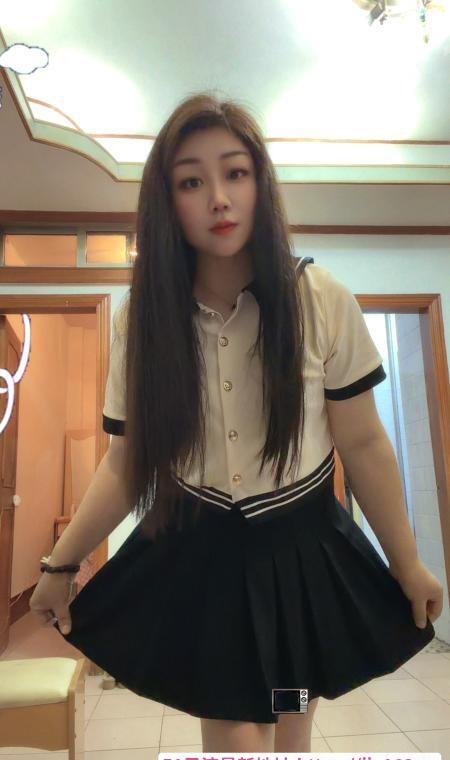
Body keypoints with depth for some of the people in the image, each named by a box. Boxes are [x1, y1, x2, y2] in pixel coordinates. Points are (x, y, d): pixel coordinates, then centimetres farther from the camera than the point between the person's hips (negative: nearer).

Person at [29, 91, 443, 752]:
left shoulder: (323, 302, -13)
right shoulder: (140, 320, -9)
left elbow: (363, 442, -6)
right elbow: (127, 461, -2)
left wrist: (408, 564, 2)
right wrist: (60, 564, 3)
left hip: (304, 556, 0)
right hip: (196, 561, 1)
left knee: (289, 735, 18)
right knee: (232, 736, 11)